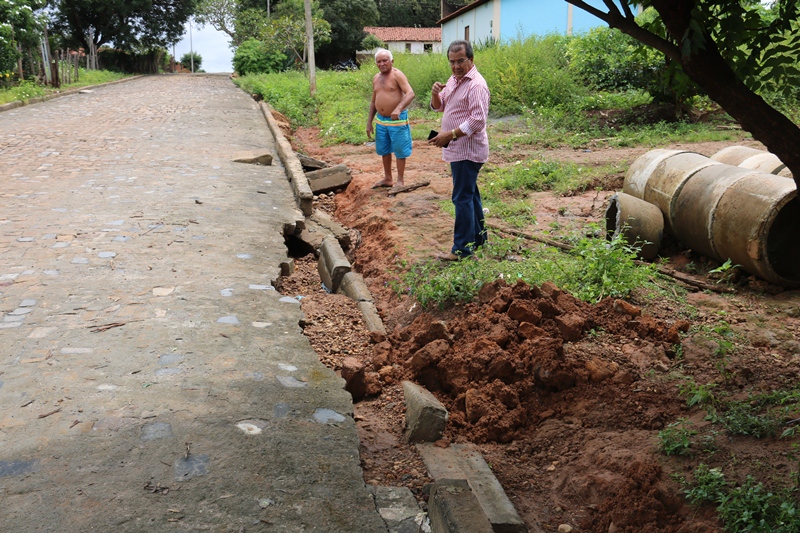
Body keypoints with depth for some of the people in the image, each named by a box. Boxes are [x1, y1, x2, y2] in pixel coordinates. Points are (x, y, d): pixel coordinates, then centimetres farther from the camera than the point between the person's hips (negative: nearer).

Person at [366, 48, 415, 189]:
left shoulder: (397, 75, -11)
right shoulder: (376, 78, 11)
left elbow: (410, 93, -24)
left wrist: (398, 109, -38)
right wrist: (369, 122, 14)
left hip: (397, 120, -7)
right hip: (381, 120, 7)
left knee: (400, 151, 1)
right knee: (384, 150, 15)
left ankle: (400, 181, 11)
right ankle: (388, 179, 29)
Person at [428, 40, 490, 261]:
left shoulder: (476, 85, -17)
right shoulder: (454, 80, 13)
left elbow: (478, 120, -24)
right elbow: (439, 107, 19)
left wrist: (450, 135, -26)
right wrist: (435, 94, -3)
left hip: (467, 150, -10)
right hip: (458, 149, 10)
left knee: (463, 197, -7)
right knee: (470, 194, 18)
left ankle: (462, 247, -1)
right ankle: (478, 234, 32)